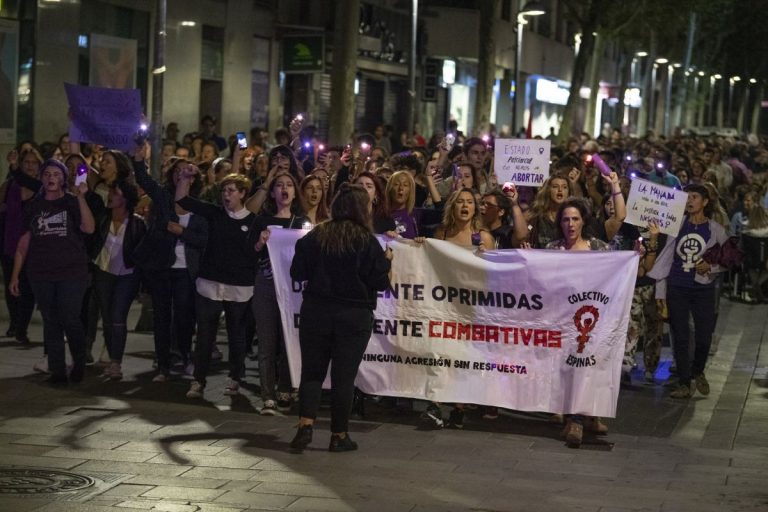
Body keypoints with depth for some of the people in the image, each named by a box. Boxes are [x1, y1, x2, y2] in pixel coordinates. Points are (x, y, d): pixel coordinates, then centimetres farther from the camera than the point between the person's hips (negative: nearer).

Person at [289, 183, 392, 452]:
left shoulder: (315, 236, -2)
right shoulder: (367, 241, -11)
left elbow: (297, 273, 1)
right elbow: (379, 281, -10)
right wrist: (386, 260, 7)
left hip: (315, 312, 2)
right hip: (354, 316, -2)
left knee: (312, 370, 11)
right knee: (344, 375, 5)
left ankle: (305, 425, -4)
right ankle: (339, 435, 10)